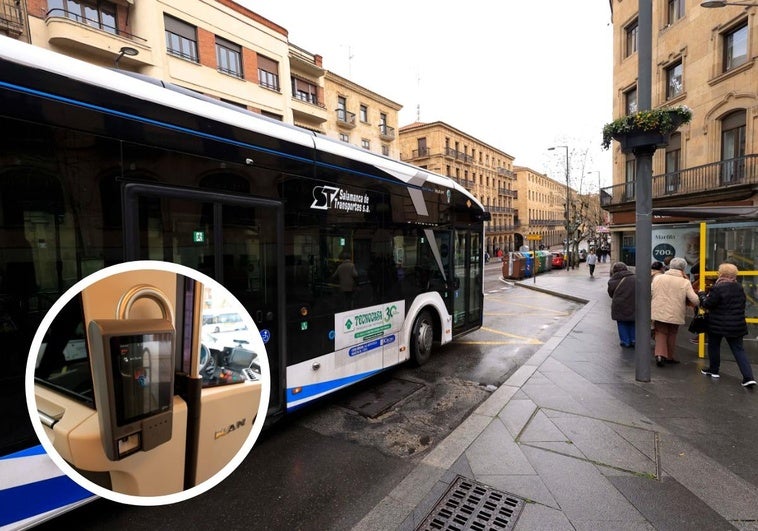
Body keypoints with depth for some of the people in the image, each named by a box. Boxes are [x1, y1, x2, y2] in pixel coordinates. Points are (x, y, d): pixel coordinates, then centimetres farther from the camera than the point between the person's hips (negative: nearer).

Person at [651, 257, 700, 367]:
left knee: (661, 334, 11)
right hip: (675, 314, -1)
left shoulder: (657, 278, -3)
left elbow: (650, 293, 3)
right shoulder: (685, 282, -9)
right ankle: (669, 357, 28)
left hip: (658, 313, 1)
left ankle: (660, 354, -7)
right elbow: (695, 300, -13)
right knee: (672, 335, 17)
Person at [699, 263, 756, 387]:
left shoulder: (718, 288, -19)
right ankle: (748, 377, 1)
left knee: (714, 346, 13)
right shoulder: (739, 287, 5)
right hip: (737, 324, 6)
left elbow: (707, 304, -16)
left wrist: (702, 294, 1)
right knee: (738, 349, 8)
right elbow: (742, 303, 15)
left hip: (718, 324, -6)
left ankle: (713, 370, 25)